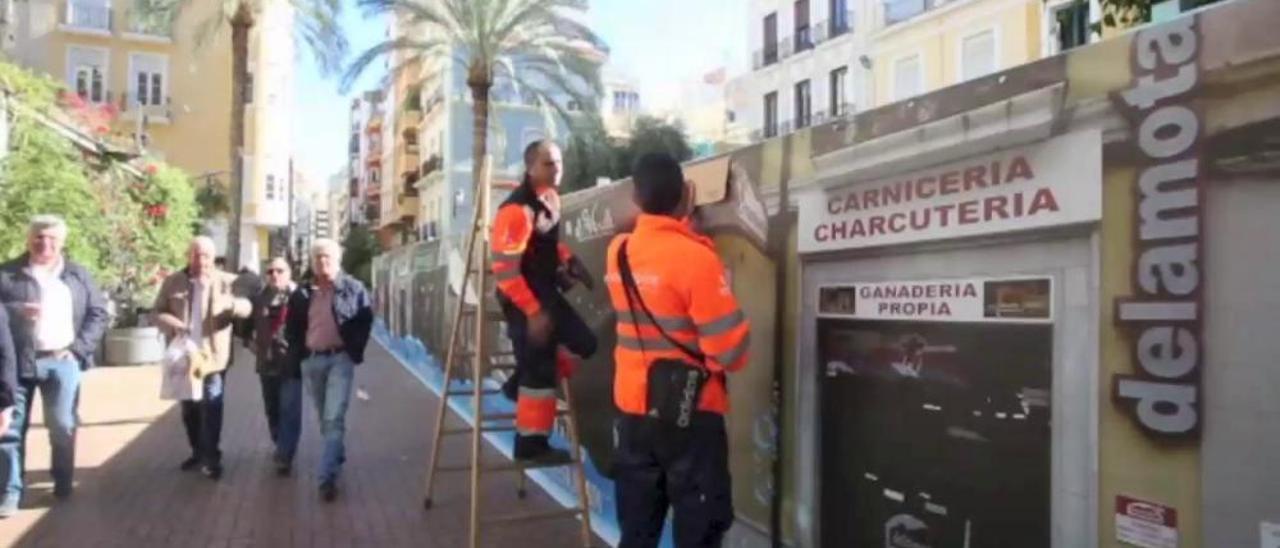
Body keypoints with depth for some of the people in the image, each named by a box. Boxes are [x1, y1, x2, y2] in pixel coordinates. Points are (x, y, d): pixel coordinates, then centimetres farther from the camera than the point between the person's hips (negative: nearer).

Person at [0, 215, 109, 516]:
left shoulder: (78, 275, 9)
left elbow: (98, 313, 8)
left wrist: (78, 347, -3)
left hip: (61, 360, 1)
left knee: (63, 426, 5)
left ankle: (63, 482, 21)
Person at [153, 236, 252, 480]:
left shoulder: (227, 281, -4)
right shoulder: (172, 282, 3)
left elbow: (247, 307, -13)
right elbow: (158, 312, 4)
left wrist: (230, 303, -36)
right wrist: (172, 324, -19)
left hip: (213, 356, -3)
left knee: (211, 410, -2)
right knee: (189, 410, 15)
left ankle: (211, 458, 7)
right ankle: (197, 452, 31)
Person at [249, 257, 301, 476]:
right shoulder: (259, 298, 10)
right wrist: (252, 341, 6)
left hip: (291, 362, -6)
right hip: (267, 363, 6)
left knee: (289, 411, -6)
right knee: (272, 410, 17)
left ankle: (285, 456, -2)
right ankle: (281, 447, 35)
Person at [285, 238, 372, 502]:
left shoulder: (353, 288, -3)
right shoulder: (303, 293, 7)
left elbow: (366, 320, -2)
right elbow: (292, 327, 15)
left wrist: (355, 351, -7)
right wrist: (298, 352, 6)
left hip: (340, 358, -4)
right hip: (311, 361, 4)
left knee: (334, 419, -11)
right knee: (324, 419, 16)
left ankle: (328, 477, -11)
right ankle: (338, 458, 35)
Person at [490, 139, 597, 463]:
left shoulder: (551, 198, 7)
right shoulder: (517, 209, -23)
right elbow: (505, 269, -24)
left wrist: (569, 261, 6)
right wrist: (532, 311, -23)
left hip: (547, 292, 9)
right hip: (524, 301, -9)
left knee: (583, 343, 13)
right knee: (539, 369, -2)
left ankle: (521, 385, 25)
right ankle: (531, 444, 13)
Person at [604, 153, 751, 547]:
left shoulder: (618, 252, -1)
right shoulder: (695, 256, -20)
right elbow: (729, 347, -20)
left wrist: (679, 220, 22)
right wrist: (732, 360, 1)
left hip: (632, 408, 6)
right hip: (690, 415, -6)